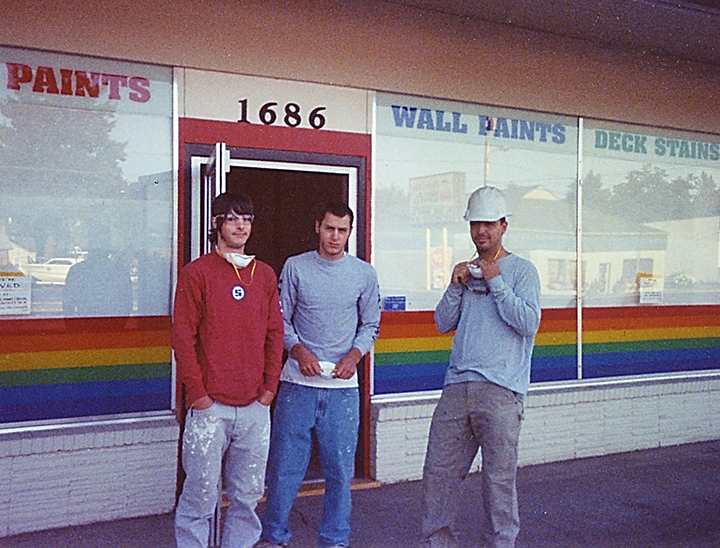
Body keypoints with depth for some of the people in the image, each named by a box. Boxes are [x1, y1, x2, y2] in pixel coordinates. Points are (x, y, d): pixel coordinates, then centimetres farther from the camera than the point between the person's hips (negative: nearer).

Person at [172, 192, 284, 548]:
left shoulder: (265, 275, 13)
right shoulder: (196, 272, 0)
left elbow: (274, 333, 14)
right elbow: (183, 336, -3)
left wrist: (270, 386, 6)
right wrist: (197, 392, -8)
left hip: (255, 406, 4)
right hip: (210, 406, -4)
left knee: (248, 494, 10)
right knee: (201, 496, -1)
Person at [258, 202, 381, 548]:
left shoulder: (364, 274, 6)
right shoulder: (295, 267, 3)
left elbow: (371, 324, 12)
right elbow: (281, 319, 6)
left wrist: (355, 354, -5)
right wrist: (298, 350, -10)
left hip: (343, 385, 1)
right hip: (298, 381, -1)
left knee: (339, 469, 6)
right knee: (285, 464, 4)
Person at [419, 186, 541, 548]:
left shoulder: (522, 271, 3)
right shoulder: (467, 271, 19)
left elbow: (529, 324, -10)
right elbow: (442, 324, 16)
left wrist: (496, 283, -10)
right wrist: (456, 287, 1)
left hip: (499, 390, -5)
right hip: (458, 385, 5)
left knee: (499, 477, -2)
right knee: (438, 470, 6)